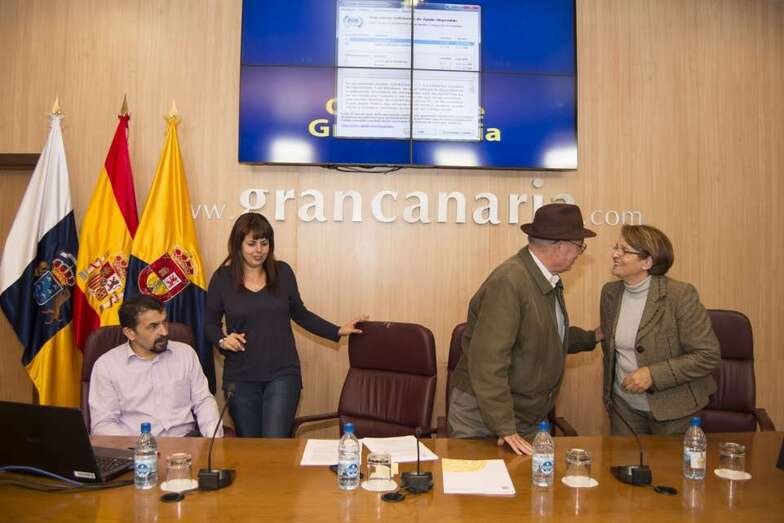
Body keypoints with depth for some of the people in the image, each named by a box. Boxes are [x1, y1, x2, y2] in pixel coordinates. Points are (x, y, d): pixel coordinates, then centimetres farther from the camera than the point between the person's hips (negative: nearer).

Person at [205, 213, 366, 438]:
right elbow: (210, 323, 8)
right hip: (240, 377, 1)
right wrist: (222, 340, -12)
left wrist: (338, 331, 7)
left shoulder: (282, 272, -1)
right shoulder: (222, 278, -3)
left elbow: (300, 314, 11)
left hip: (282, 373, 0)